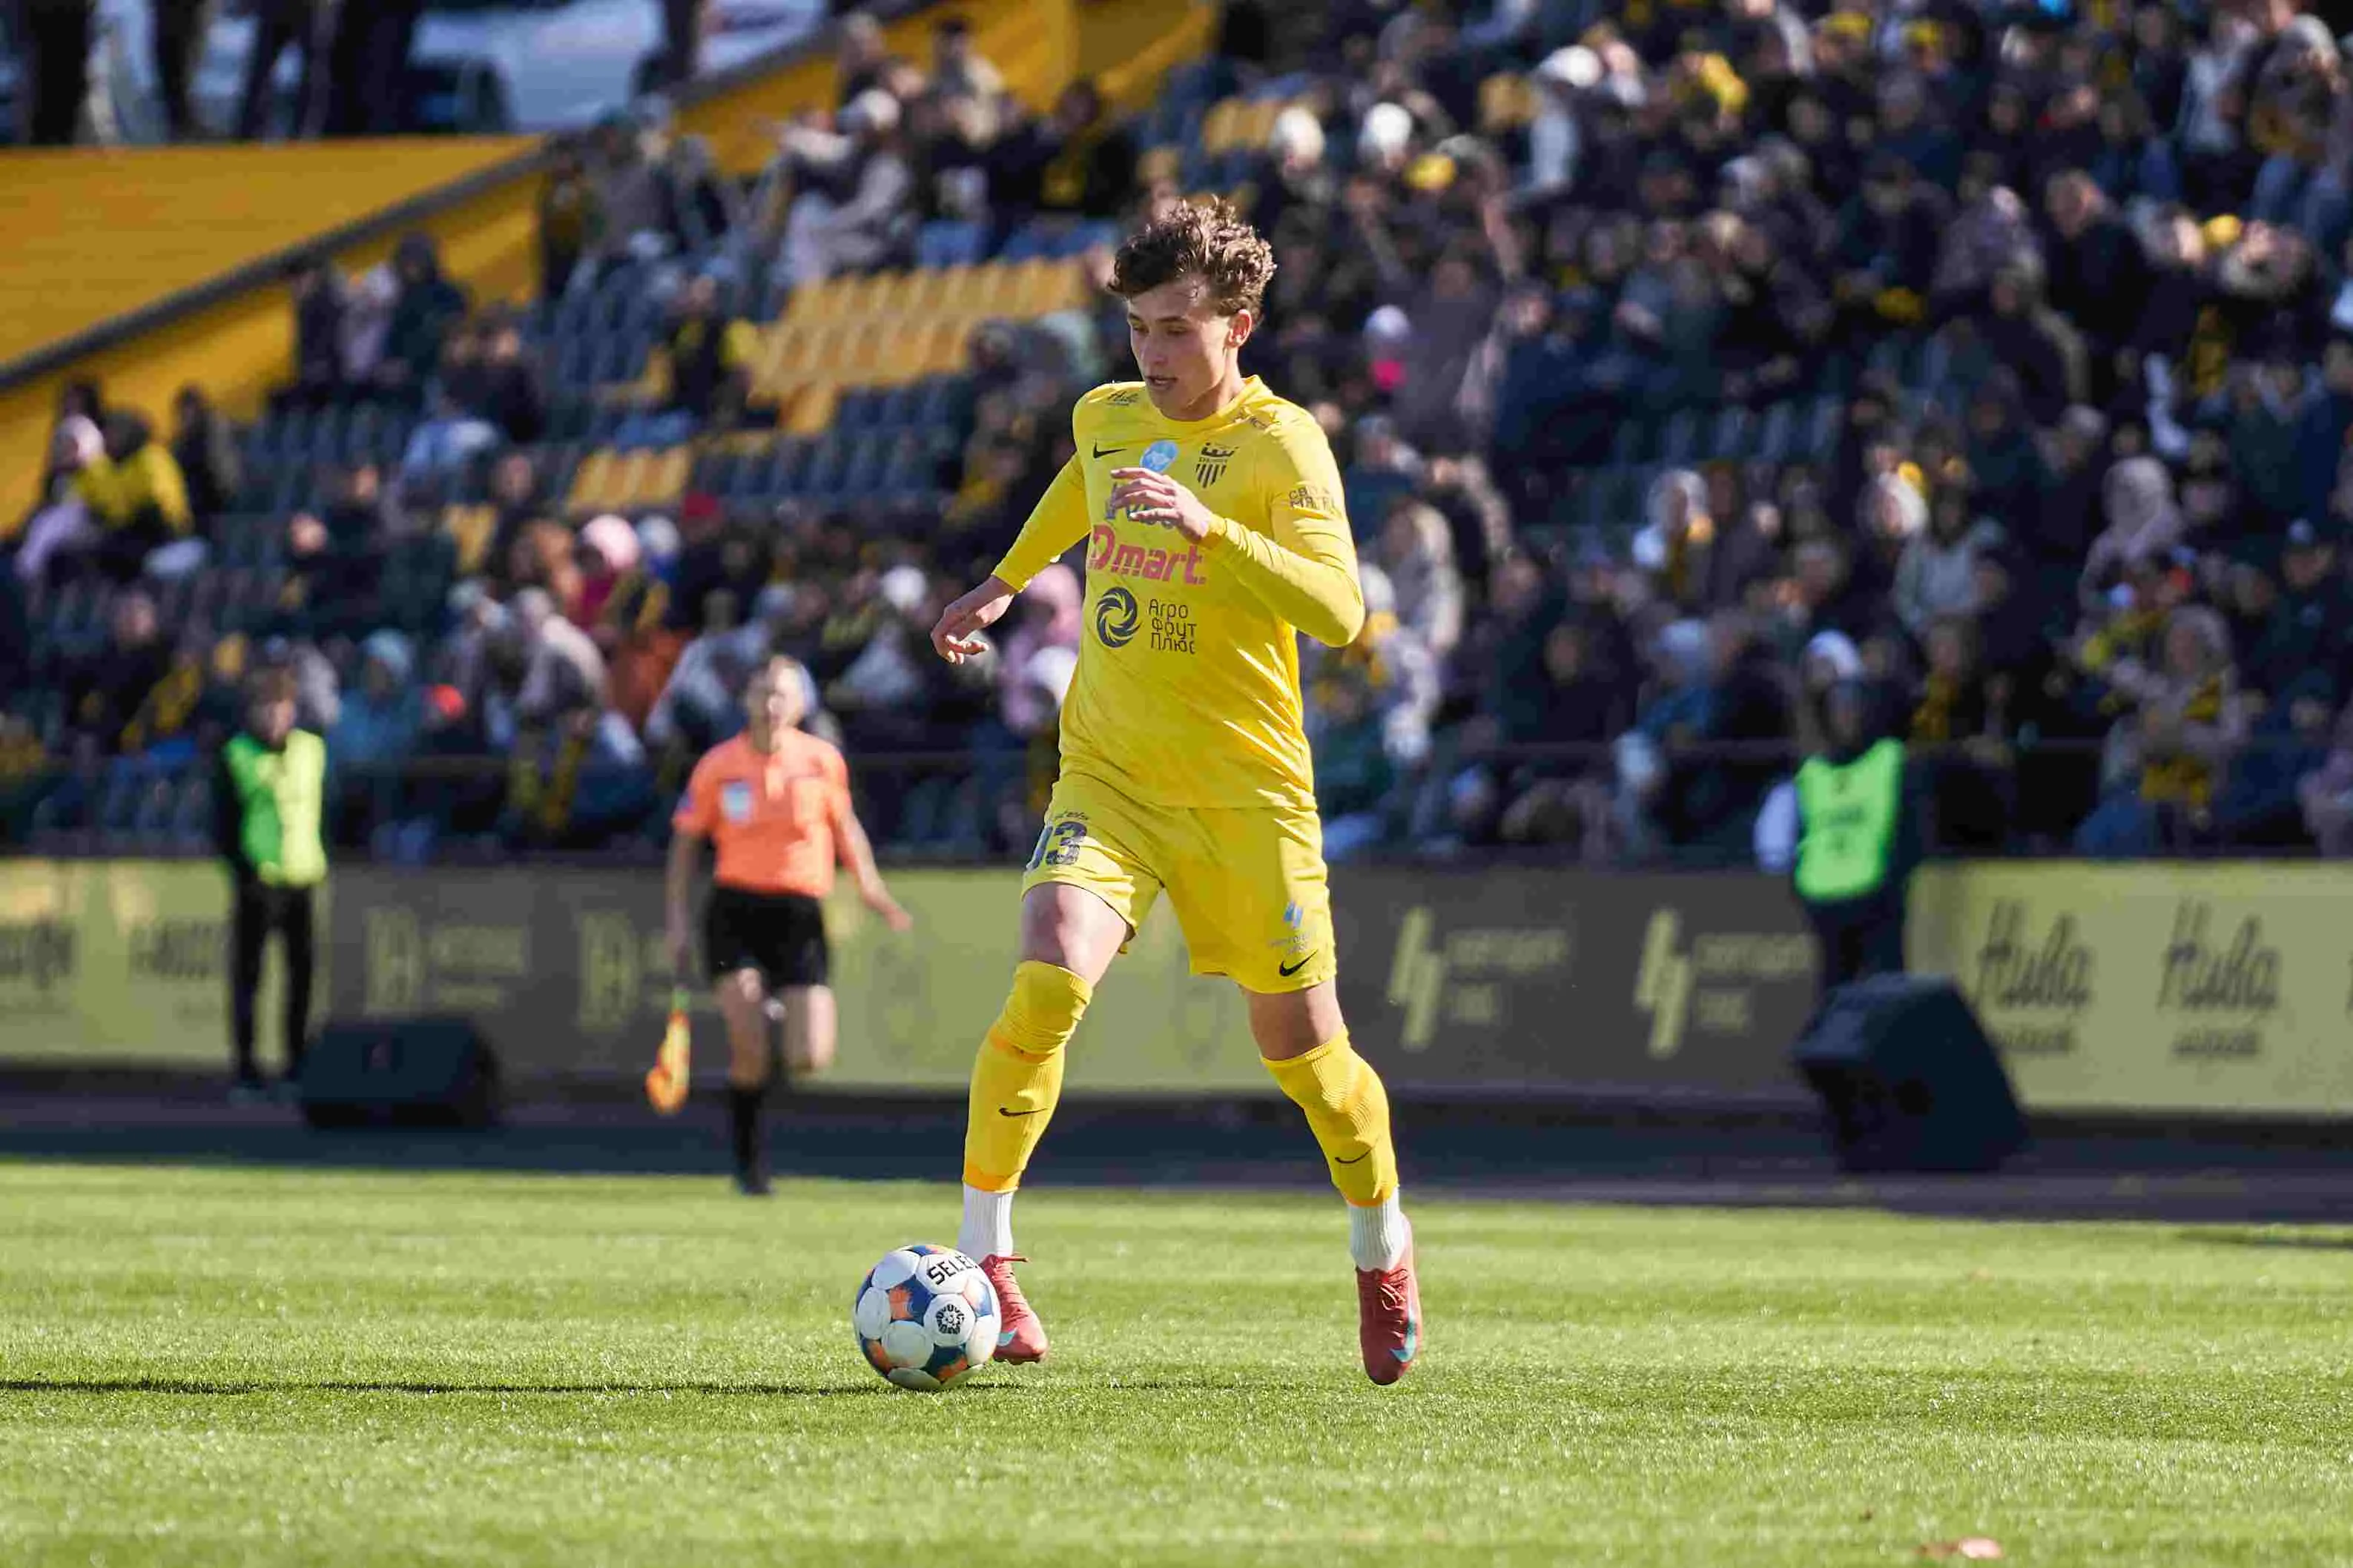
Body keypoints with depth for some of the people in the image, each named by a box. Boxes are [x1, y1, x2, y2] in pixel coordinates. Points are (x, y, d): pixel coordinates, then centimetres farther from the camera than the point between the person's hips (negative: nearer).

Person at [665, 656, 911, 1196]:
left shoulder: (822, 761, 0)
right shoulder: (718, 766, -1)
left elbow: (845, 826, 16)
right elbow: (686, 842, 7)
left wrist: (869, 885, 2)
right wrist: (678, 923, 1)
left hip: (800, 912, 1)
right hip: (736, 910, -1)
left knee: (811, 1059, -7)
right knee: (749, 1047, -15)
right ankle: (749, 1160, 4)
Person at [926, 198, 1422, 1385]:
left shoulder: (1281, 444, -12)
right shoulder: (1106, 419, 5)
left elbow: (1338, 613, -27)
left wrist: (1209, 529, -37)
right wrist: (1005, 583, 36)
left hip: (1247, 792, -3)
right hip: (1108, 777, 3)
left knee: (1301, 1045, 6)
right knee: (1046, 986, -22)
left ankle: (1382, 1253, 34)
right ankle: (980, 1261, -13)